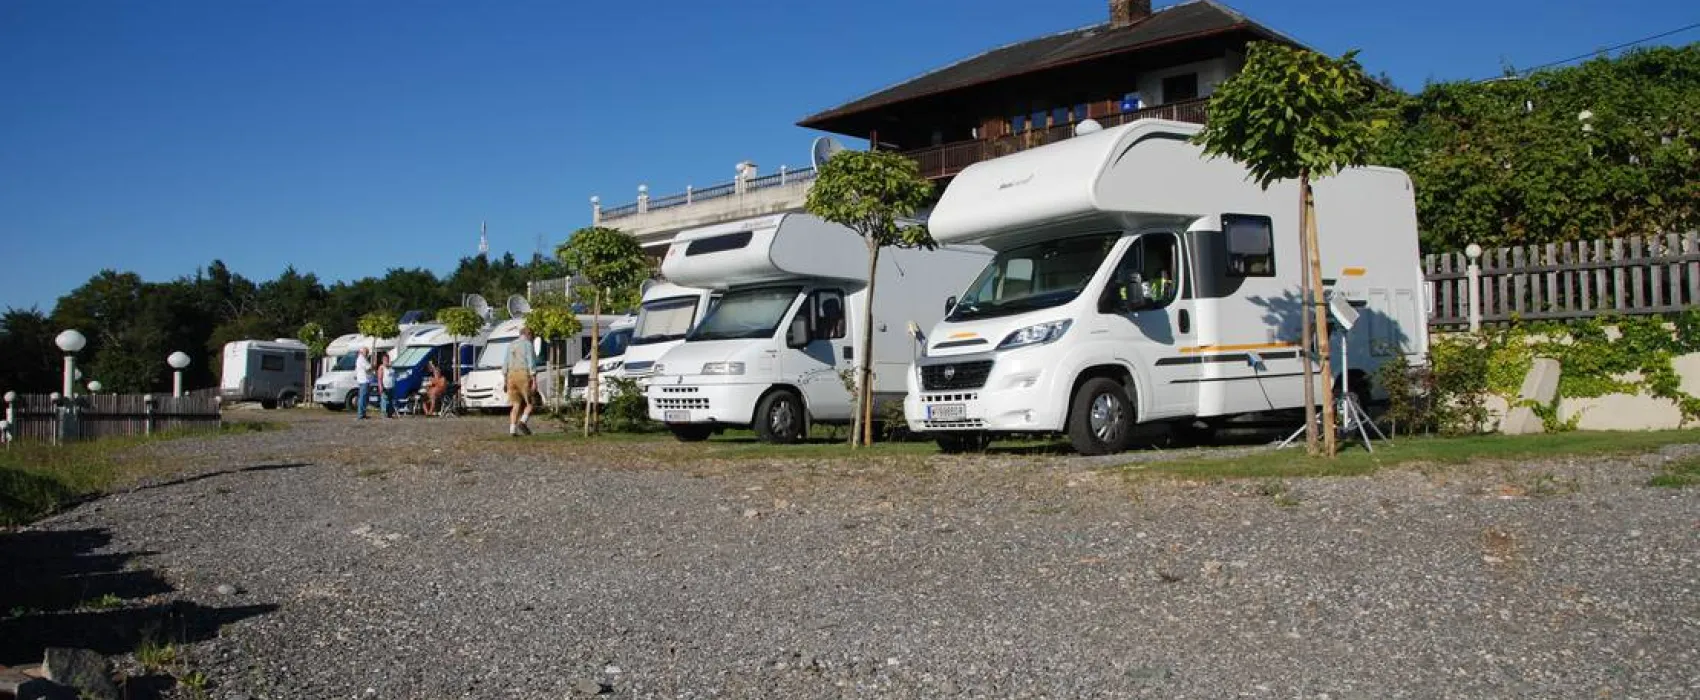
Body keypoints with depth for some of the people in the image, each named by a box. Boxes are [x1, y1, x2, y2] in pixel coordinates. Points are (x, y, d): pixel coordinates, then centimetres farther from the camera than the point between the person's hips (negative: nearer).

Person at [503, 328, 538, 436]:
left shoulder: (511, 345, 16)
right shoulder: (528, 345, -3)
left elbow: (505, 364, 15)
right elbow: (531, 363, -12)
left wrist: (505, 380, 18)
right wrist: (534, 381, -15)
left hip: (512, 376, 6)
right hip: (524, 376, -6)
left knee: (516, 405, 7)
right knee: (530, 403, 4)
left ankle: (512, 430, -4)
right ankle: (522, 422, -18)